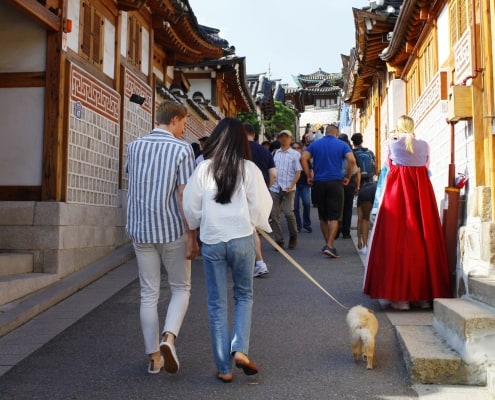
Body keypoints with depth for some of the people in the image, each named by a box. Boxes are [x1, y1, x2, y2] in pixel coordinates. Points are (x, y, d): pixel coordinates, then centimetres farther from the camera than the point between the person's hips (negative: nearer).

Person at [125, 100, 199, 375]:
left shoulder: (134, 146, 7)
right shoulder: (182, 149, -9)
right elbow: (184, 195, -14)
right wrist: (191, 236, -12)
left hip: (140, 230, 4)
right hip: (172, 230, -4)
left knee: (149, 294, 10)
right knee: (181, 288, 13)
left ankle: (153, 357, 14)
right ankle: (168, 338, -8)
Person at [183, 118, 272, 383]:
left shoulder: (204, 168, -2)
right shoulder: (249, 169, -4)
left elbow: (191, 208, 1)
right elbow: (260, 207, -3)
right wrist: (256, 224, 17)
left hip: (212, 241, 1)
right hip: (242, 239, 0)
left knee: (217, 304, 9)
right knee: (244, 295, 19)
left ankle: (224, 368, 14)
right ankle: (240, 349, 3)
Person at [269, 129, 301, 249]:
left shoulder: (295, 154, 2)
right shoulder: (275, 153, 13)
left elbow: (298, 172, -3)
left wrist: (291, 186, -14)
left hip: (288, 189, -4)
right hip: (274, 188, 4)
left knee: (288, 213, -10)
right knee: (274, 215, 0)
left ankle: (293, 236, 14)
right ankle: (279, 240, 10)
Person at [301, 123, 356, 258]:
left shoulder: (315, 144, 8)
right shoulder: (342, 145, 3)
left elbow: (303, 158, -4)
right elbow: (352, 160, -11)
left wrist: (309, 176, 1)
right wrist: (348, 177, 0)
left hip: (318, 183, 2)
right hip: (335, 183, -2)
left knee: (323, 216, 13)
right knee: (334, 217, -2)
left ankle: (328, 243, 21)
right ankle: (330, 246, -13)